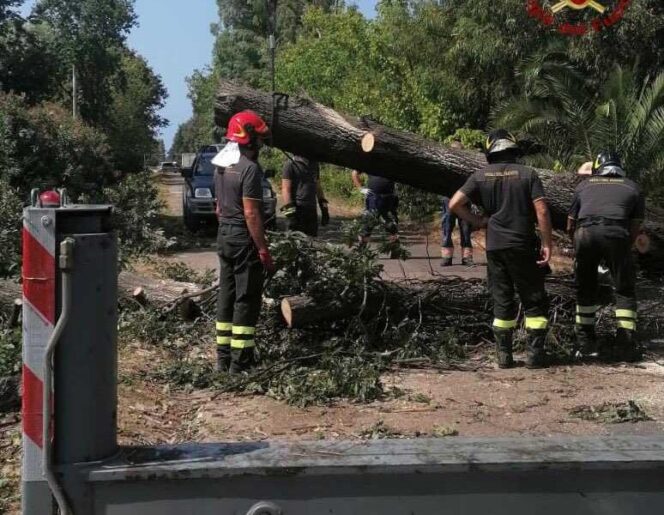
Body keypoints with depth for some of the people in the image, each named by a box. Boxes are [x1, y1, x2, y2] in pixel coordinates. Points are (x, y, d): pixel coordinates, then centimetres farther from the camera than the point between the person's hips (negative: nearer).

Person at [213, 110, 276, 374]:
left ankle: (223, 357, 17)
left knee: (226, 296, 12)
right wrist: (264, 250, -19)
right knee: (246, 300, -3)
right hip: (244, 239, -9)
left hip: (224, 236, 9)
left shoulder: (221, 167, 11)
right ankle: (240, 361, -1)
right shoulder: (249, 168, -17)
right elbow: (251, 213, -21)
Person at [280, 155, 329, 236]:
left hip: (312, 210, 7)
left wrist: (324, 208, 16)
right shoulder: (291, 164, -6)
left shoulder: (314, 164, 15)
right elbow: (285, 189, -10)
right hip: (298, 210, -7)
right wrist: (290, 210, -17)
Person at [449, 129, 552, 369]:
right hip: (524, 246, -2)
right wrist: (547, 244, -6)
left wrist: (478, 221, 6)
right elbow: (541, 211, -10)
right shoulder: (528, 174, -2)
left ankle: (504, 354, 11)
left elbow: (455, 204, -5)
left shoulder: (480, 176, 3)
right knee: (534, 300, 7)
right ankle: (534, 353, 3)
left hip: (495, 247, 3)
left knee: (502, 300, 11)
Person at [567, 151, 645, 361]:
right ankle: (625, 342, 3)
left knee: (585, 288, 19)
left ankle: (584, 340, 23)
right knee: (625, 290, 11)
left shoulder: (584, 186, 28)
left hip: (584, 233, 2)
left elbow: (570, 226, 28)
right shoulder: (633, 188, 25)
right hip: (616, 234, -2)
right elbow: (635, 228, 19)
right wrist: (623, 250, 31)